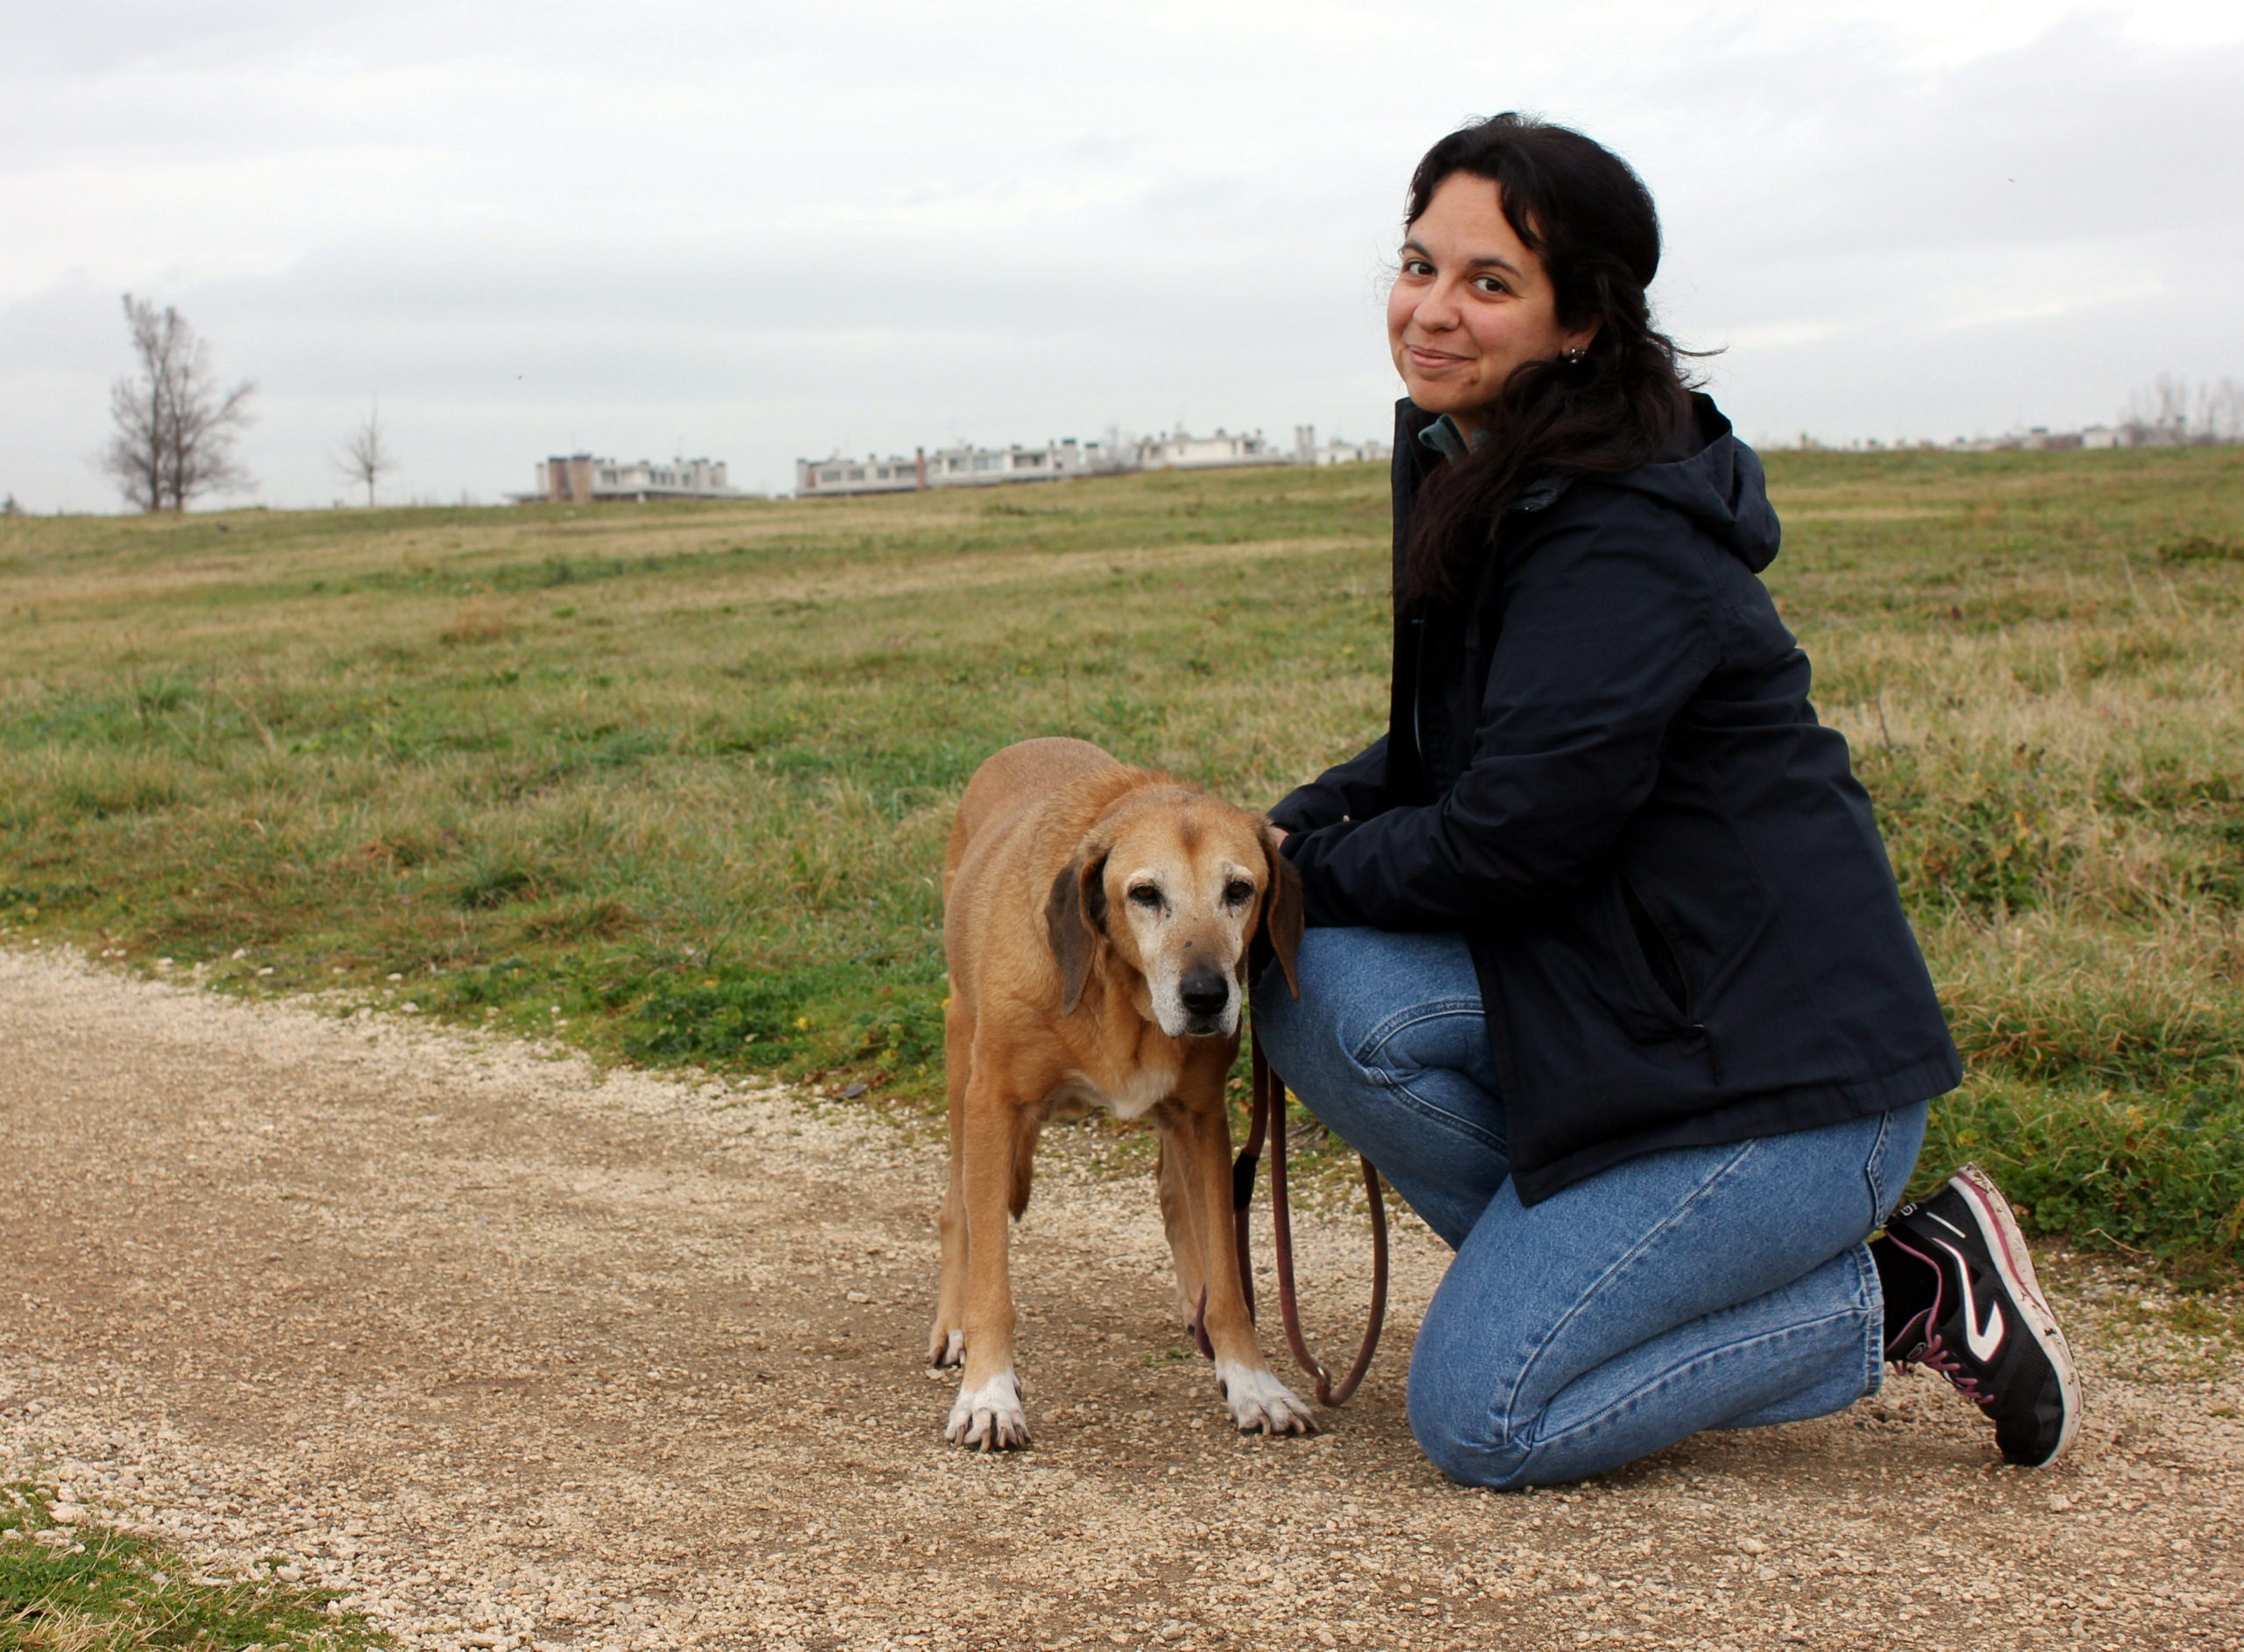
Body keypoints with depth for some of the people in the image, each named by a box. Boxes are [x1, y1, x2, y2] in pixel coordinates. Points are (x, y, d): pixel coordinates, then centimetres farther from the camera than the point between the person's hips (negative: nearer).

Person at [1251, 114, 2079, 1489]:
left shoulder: (1620, 542, -22)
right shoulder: (1473, 475, 8)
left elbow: (1517, 827, -23)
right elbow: (1447, 756, 17)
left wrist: (1308, 878, -7)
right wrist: (1278, 840, 1)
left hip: (1785, 1069, -9)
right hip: (1642, 1002, 9)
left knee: (1479, 1418, -10)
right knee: (1329, 993, -14)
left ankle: (1911, 1300, 2)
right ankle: (1587, 1277, 2)